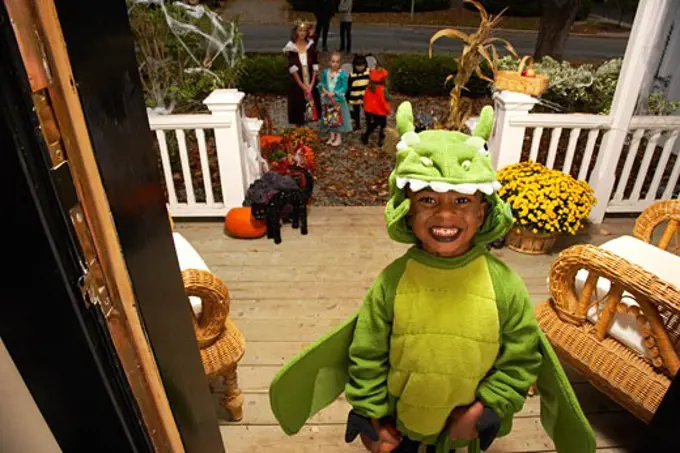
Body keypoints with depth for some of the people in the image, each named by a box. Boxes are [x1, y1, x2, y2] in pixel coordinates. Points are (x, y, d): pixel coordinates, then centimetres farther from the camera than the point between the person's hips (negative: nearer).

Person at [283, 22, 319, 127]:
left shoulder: (311, 45, 2)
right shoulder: (291, 47, -5)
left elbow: (315, 65, -2)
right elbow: (292, 68, -10)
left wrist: (312, 83, -11)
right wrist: (302, 85, -14)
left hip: (311, 82, 2)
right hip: (297, 82, -2)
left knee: (312, 104, 3)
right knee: (298, 105, 1)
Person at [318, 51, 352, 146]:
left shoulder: (342, 74, -14)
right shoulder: (325, 72, -2)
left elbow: (344, 87, -13)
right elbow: (322, 84, 6)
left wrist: (334, 93, -21)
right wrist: (324, 91, -14)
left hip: (338, 99, -4)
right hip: (327, 99, 4)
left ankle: (338, 138, 17)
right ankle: (332, 136, 27)